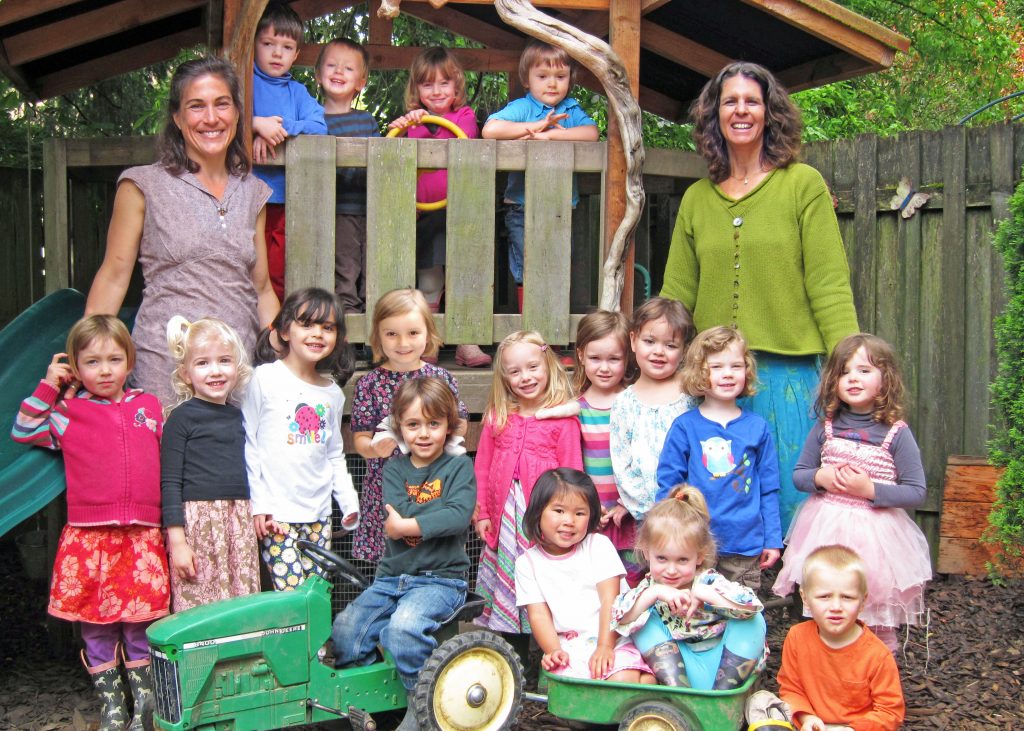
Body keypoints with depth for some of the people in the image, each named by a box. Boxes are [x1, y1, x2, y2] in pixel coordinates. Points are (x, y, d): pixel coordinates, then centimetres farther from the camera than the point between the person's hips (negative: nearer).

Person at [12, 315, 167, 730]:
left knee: (139, 623, 5)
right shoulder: (69, 412, 7)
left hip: (142, 536, 1)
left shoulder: (150, 407, 12)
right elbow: (24, 431, 4)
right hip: (88, 537, -1)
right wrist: (47, 387, 2)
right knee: (95, 624, 3)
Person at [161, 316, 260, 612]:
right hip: (198, 522, -5)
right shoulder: (182, 417, -3)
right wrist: (176, 540, -11)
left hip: (239, 521, 6)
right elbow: (170, 482, -6)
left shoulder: (239, 415, 14)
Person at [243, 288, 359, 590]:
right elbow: (248, 443, -4)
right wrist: (257, 503, -8)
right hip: (276, 513, -5)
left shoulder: (333, 393, 12)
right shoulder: (265, 379, -4)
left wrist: (348, 501, 11)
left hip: (318, 513, 5)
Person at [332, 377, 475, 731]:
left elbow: (459, 516, -18)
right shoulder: (395, 469, 11)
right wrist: (436, 522, -16)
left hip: (441, 577, -5)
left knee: (404, 625, -31)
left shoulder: (459, 467, 0)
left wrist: (406, 525, -19)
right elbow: (392, 519, -6)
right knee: (345, 628, -15)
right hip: (392, 576, 5)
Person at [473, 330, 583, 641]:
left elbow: (571, 473, -7)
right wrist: (481, 512, 7)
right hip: (504, 518, 4)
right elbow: (482, 467, 9)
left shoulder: (563, 420, -7)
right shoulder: (497, 417, 6)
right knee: (506, 585, 12)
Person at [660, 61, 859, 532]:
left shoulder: (803, 184, 1)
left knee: (789, 504, 3)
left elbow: (829, 285, -4)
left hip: (788, 374, -3)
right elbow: (676, 294, 12)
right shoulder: (697, 198, 12)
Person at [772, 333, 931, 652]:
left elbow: (917, 493, -7)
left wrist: (870, 489, -19)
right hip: (826, 529, 3)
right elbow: (798, 474, 11)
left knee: (878, 620, 6)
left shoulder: (897, 433, -7)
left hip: (874, 533, -3)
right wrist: (820, 477, -11)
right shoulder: (826, 428, 3)